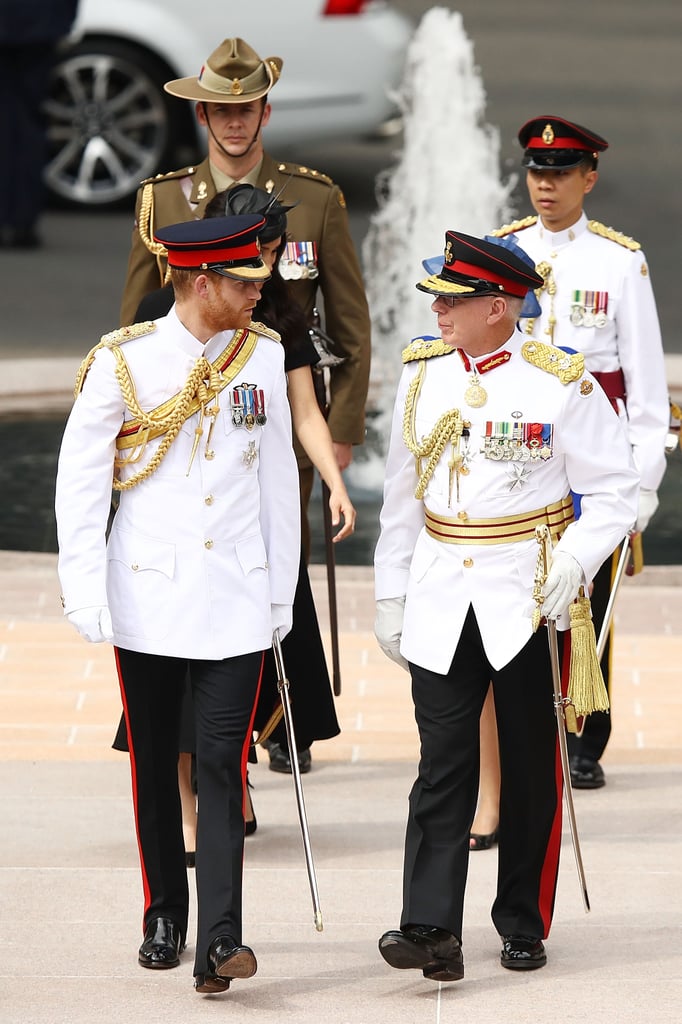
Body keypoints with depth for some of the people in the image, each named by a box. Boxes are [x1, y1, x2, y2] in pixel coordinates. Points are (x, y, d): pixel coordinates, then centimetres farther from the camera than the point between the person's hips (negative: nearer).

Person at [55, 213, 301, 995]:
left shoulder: (265, 356, 4)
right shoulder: (123, 361, -5)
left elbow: (278, 478, 10)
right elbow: (79, 481, -3)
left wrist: (282, 590, 10)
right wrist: (85, 591, -9)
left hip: (236, 600, 1)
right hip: (148, 598, -1)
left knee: (224, 765, -8)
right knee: (154, 763, 9)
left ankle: (218, 938, -13)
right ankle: (164, 916, 25)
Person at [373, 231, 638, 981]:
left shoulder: (560, 383, -8)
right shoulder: (421, 373, 5)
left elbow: (612, 491, -4)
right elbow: (402, 495, 12)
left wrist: (573, 560, -19)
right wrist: (390, 596, 11)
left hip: (529, 601, -3)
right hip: (439, 602, 3)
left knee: (530, 768, 7)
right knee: (442, 768, -4)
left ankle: (524, 923, 20)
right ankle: (431, 930, -11)